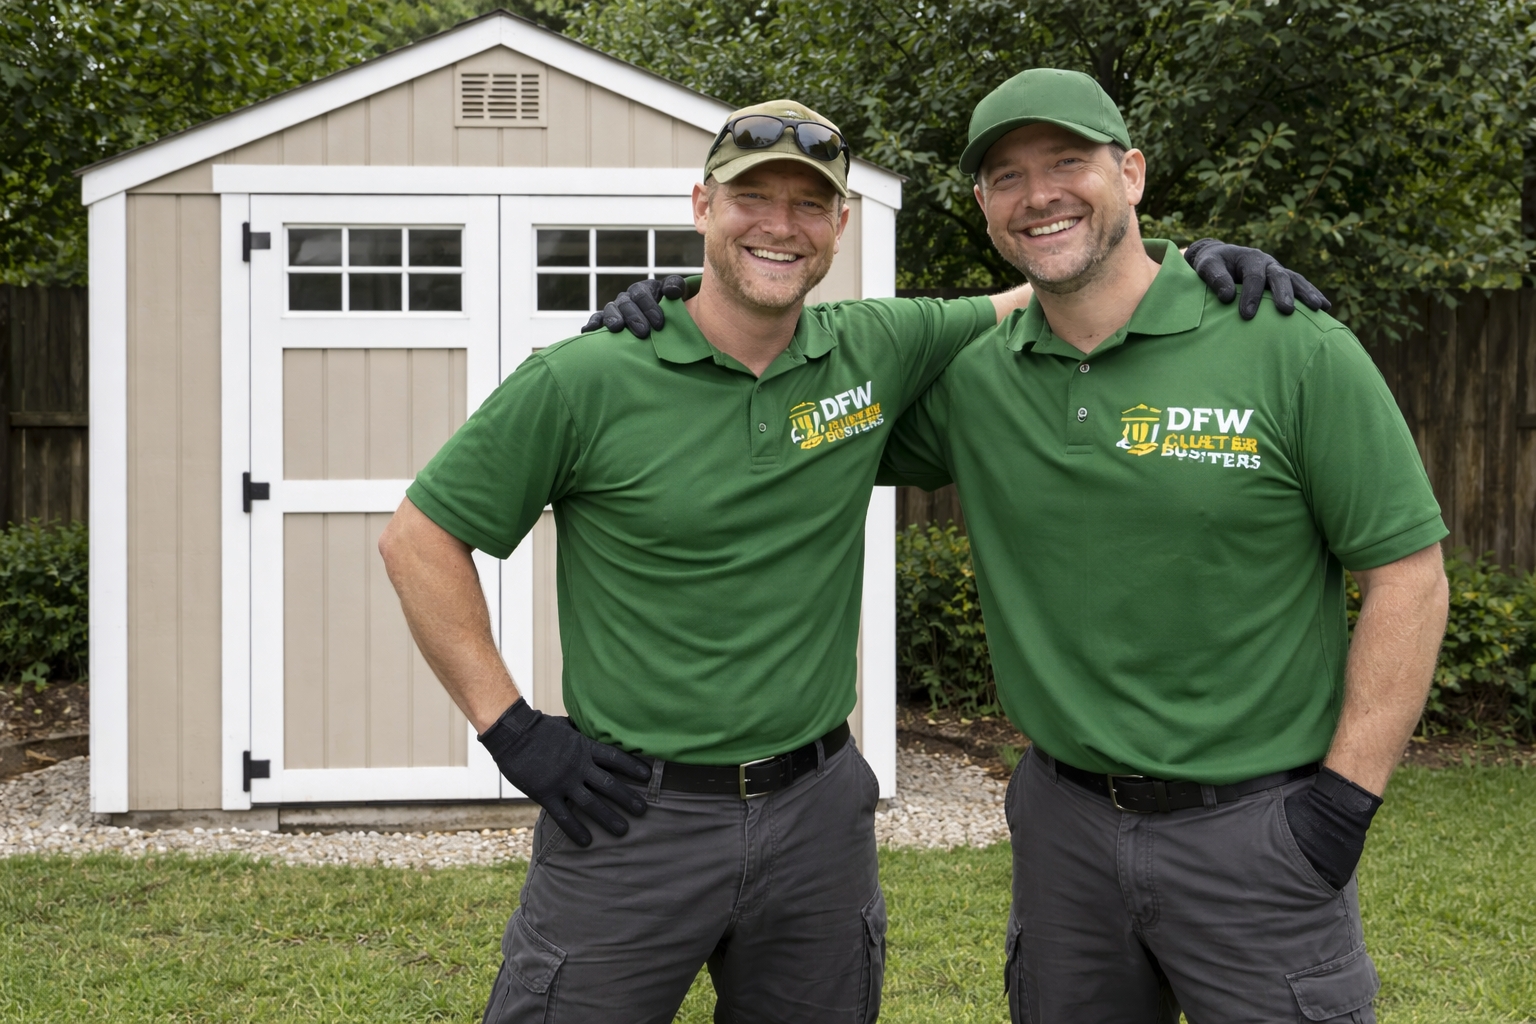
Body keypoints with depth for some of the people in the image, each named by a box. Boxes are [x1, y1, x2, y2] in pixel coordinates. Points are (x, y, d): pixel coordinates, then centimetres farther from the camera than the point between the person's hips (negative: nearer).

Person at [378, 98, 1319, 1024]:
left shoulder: (879, 350, -1)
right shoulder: (581, 381, -10)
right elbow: (419, 535, -4)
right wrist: (509, 727, -9)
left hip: (818, 811, 4)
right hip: (633, 812, -3)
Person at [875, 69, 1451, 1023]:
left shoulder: (1292, 349, -10)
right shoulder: (971, 380, 0)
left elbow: (1407, 573, -8)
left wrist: (1346, 799, -11)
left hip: (1255, 827, -3)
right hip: (1063, 823, 4)